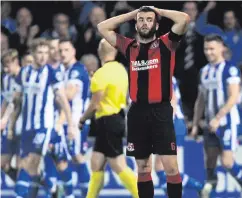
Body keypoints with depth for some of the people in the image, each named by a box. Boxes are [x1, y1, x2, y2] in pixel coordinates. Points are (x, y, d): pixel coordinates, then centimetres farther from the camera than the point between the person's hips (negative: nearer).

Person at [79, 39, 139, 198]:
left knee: (119, 167, -8)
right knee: (96, 163, 12)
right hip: (118, 117, 9)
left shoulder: (101, 73, -16)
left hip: (108, 122, -9)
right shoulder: (121, 70, 9)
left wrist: (82, 119, 0)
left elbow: (95, 105, -15)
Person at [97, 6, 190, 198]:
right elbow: (102, 27, 17)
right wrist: (133, 14, 14)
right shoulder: (130, 47, 11)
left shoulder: (165, 44, 1)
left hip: (161, 111, -4)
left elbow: (184, 19, -11)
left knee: (170, 166, -9)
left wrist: (158, 11, 3)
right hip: (137, 112, 4)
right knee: (142, 167, 11)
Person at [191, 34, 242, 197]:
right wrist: (195, 124, 14)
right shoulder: (205, 71, 13)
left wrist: (217, 118, -23)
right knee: (210, 162, 4)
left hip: (227, 123, -7)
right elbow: (201, 100, 19)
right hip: (211, 124, 7)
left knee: (227, 162, -13)